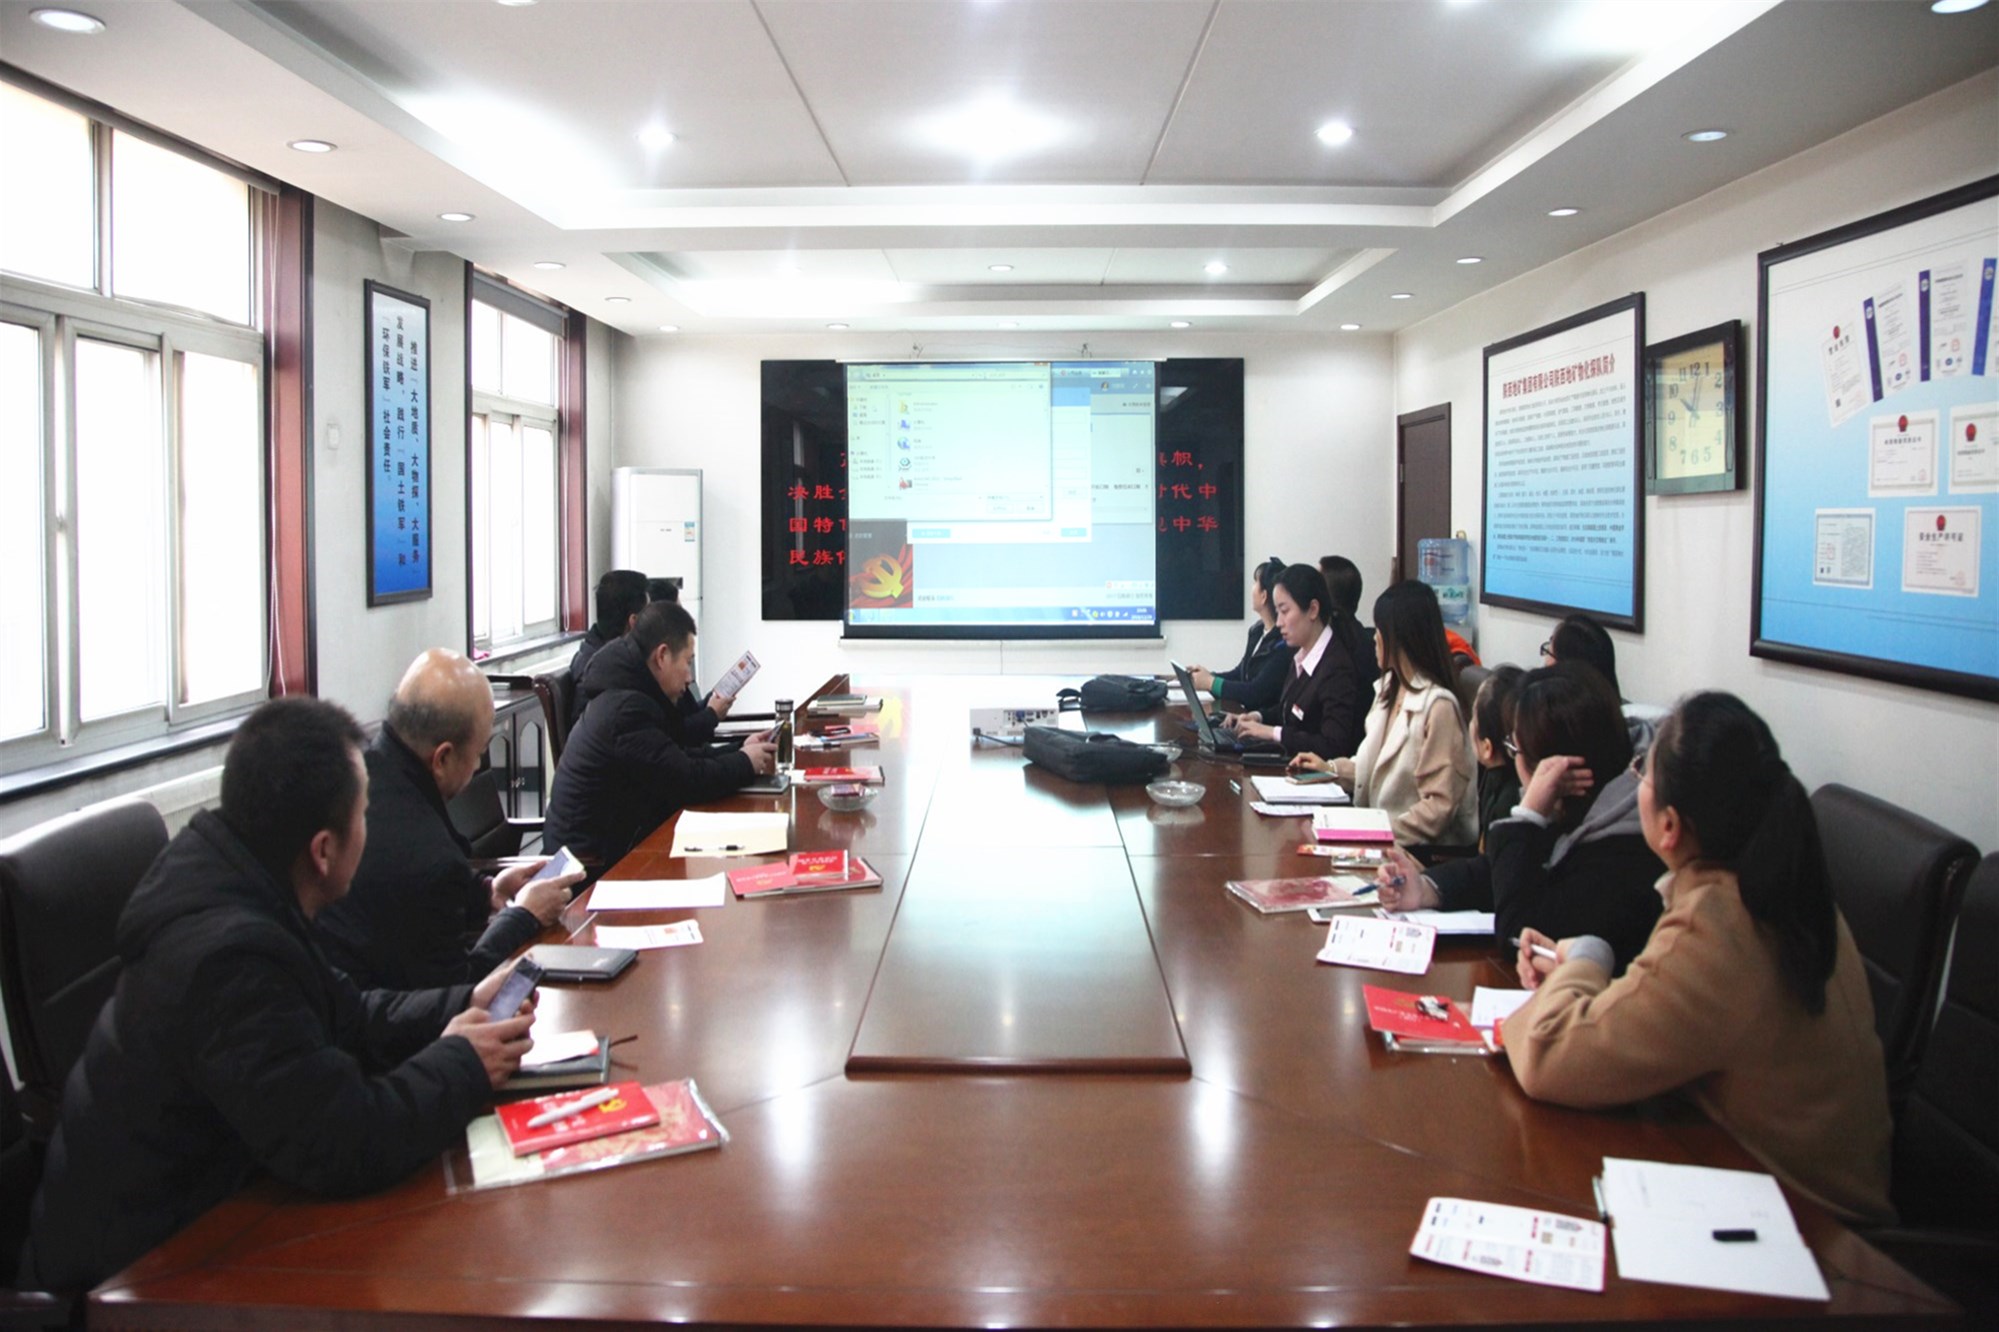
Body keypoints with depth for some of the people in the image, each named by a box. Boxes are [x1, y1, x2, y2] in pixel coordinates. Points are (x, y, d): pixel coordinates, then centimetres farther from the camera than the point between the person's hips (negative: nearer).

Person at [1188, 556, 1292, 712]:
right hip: (1248, 714, 8)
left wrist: (1211, 682, -10)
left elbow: (1257, 692, -18)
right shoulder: (1257, 631, 10)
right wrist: (1208, 676, 2)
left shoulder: (1284, 643, -18)